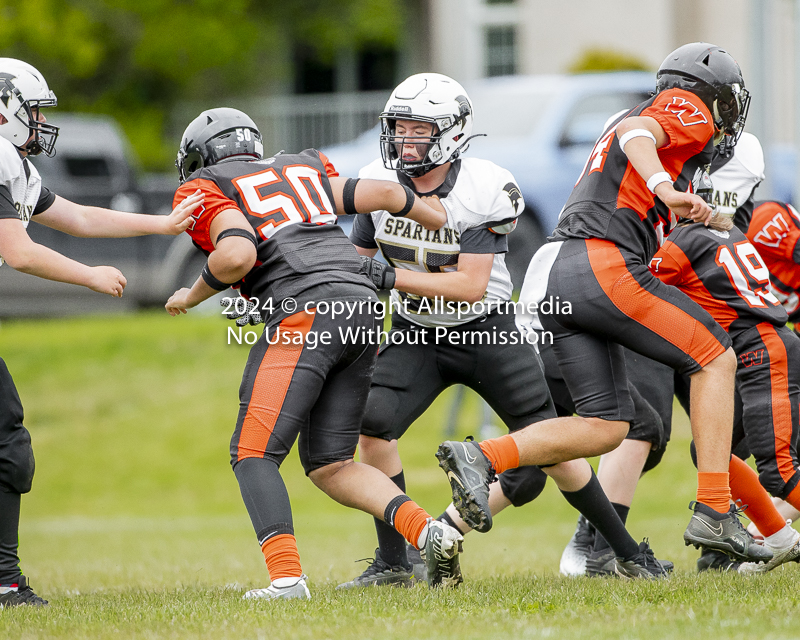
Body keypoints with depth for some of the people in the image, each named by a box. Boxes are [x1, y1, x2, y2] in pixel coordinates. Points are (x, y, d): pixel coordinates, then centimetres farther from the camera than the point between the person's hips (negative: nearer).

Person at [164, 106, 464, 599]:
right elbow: (382, 194, 26)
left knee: (254, 455, -4)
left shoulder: (206, 192, 8)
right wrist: (451, 225, 42)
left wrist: (192, 297, 8)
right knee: (329, 464, 14)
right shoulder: (302, 171, 27)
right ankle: (424, 530, -5)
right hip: (363, 306, 7)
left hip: (305, 313, -7)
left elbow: (238, 254, -10)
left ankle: (287, 577, -21)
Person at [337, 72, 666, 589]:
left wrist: (387, 277, -31)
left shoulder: (484, 192, -22)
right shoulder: (379, 183, -8)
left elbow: (469, 287, -27)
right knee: (373, 425, -21)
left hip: (486, 332, -3)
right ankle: (393, 562, -9)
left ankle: (626, 550, 17)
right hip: (416, 334, 3)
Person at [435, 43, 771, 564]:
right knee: (716, 359, 3)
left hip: (555, 273, 9)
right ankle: (714, 515, -3)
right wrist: (666, 190, -33)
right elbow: (637, 133, -16)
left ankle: (480, 459, -8)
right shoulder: (689, 110, 6)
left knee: (604, 428, 7)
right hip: (604, 264, -9)